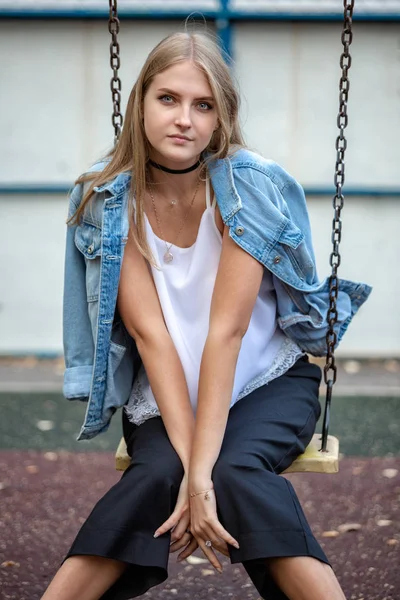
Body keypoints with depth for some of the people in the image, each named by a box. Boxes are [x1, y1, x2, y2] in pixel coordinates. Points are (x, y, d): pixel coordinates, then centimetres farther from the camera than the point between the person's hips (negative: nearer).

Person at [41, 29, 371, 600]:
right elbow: (149, 334, -14)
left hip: (265, 384, -1)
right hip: (163, 397, 1)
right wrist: (188, 464, -23)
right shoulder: (110, 198, -9)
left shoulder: (249, 188, -15)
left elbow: (226, 328, -22)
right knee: (160, 472, -30)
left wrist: (201, 472, -28)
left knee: (236, 470, -31)